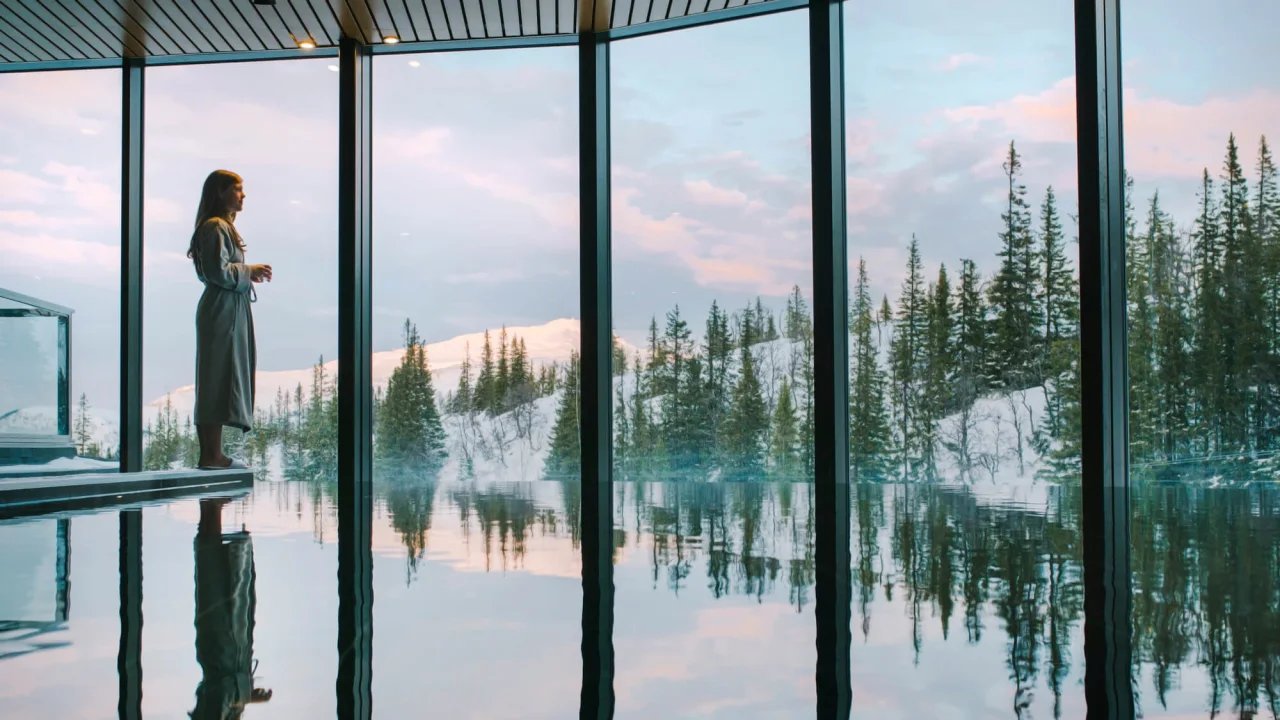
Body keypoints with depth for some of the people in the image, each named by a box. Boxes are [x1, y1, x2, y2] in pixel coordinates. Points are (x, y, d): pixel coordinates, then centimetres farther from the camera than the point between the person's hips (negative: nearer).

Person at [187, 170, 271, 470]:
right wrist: (250, 271, -8)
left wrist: (248, 274, 13)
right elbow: (219, 271, -20)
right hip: (222, 310, -11)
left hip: (227, 311, 11)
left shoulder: (223, 226, 21)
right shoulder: (216, 227, -11)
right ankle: (212, 455, -6)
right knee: (219, 380, -9)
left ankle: (210, 453, 13)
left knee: (216, 382, 10)